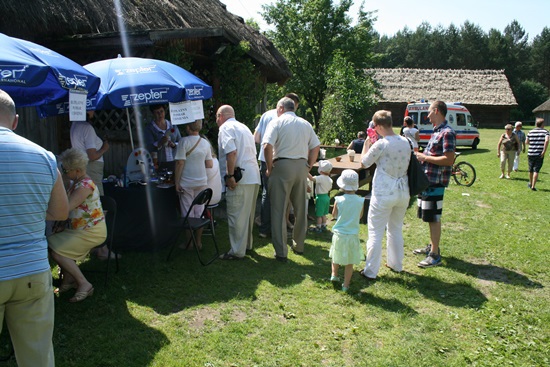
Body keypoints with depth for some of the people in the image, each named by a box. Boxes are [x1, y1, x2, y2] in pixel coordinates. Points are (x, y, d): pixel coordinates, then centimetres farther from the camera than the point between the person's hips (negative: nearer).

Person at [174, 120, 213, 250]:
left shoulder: (184, 142, -10)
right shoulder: (206, 143, 5)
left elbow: (180, 163, -14)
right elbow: (209, 165, 6)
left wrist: (177, 183, -9)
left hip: (186, 184, -4)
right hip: (202, 183, 4)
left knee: (188, 214, 5)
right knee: (199, 213, 10)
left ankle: (188, 243, 13)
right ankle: (198, 242, 17)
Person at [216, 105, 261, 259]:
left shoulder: (225, 128, -3)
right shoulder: (244, 127, 23)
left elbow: (231, 152, -19)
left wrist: (230, 176, -17)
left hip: (239, 178, -9)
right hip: (254, 177, 9)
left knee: (236, 216, -3)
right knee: (247, 214, 18)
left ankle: (237, 251, 3)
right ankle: (247, 244, 29)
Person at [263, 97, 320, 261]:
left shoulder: (277, 123, -2)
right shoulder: (305, 124, 12)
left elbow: (267, 146, -15)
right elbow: (316, 147, 9)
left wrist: (269, 168, -5)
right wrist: (308, 167, 13)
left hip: (282, 166, -4)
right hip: (301, 166, 5)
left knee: (279, 210, 1)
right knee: (300, 208, 15)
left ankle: (281, 252, 2)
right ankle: (298, 245, 28)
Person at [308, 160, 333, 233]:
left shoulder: (321, 178, -21)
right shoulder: (329, 179, 4)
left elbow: (312, 178, -35)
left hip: (320, 197, -8)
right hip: (326, 196, 8)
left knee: (319, 214, 2)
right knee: (323, 214, 18)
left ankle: (318, 228, 9)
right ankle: (324, 226, 26)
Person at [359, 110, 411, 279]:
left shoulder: (381, 144, -16)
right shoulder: (406, 142, 2)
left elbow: (364, 163, -5)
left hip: (384, 193, -6)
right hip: (403, 192, 7)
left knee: (375, 232, 3)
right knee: (396, 229, 22)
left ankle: (371, 271, 7)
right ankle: (396, 264, 35)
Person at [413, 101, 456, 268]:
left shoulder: (447, 133, -17)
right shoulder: (437, 131, 14)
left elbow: (449, 160, -24)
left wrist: (425, 157, -19)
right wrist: (422, 155, 9)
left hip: (436, 182, -10)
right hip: (428, 179, 10)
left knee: (434, 218, -3)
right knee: (429, 217, 18)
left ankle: (435, 255, 6)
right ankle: (432, 246, 32)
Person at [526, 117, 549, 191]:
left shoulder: (531, 132, 5)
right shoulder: (545, 131, -4)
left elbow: (526, 142, 11)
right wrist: (544, 151, -16)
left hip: (531, 154, 3)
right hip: (539, 154, -3)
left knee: (531, 170, 17)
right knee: (536, 170, -1)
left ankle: (530, 183, 35)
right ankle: (533, 186, -6)